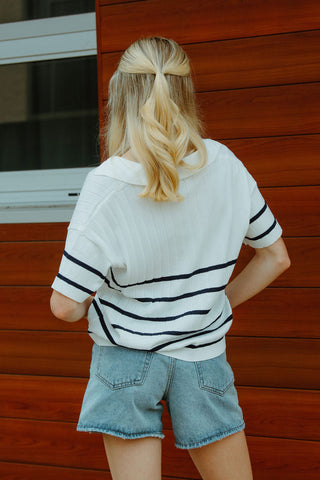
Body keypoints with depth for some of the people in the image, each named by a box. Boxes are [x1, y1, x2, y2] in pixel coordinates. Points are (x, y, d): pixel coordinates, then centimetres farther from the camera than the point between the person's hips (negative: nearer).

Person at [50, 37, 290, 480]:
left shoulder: (106, 185, -18)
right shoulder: (224, 165, -8)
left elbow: (65, 306, -16)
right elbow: (276, 257, 3)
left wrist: (96, 305, 6)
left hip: (126, 360, -2)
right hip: (203, 359, 3)